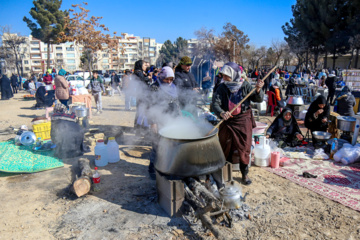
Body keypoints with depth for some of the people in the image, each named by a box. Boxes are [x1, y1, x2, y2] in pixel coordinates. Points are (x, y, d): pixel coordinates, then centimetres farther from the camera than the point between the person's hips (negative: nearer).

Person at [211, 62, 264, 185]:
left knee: (244, 148, 4)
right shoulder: (222, 88, -7)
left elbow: (258, 99, -6)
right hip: (227, 121, 1)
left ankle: (245, 174, 23)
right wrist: (221, 113, -37)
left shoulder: (245, 85, -6)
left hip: (243, 121, -1)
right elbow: (215, 103, -17)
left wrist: (258, 90, -27)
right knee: (226, 148, 10)